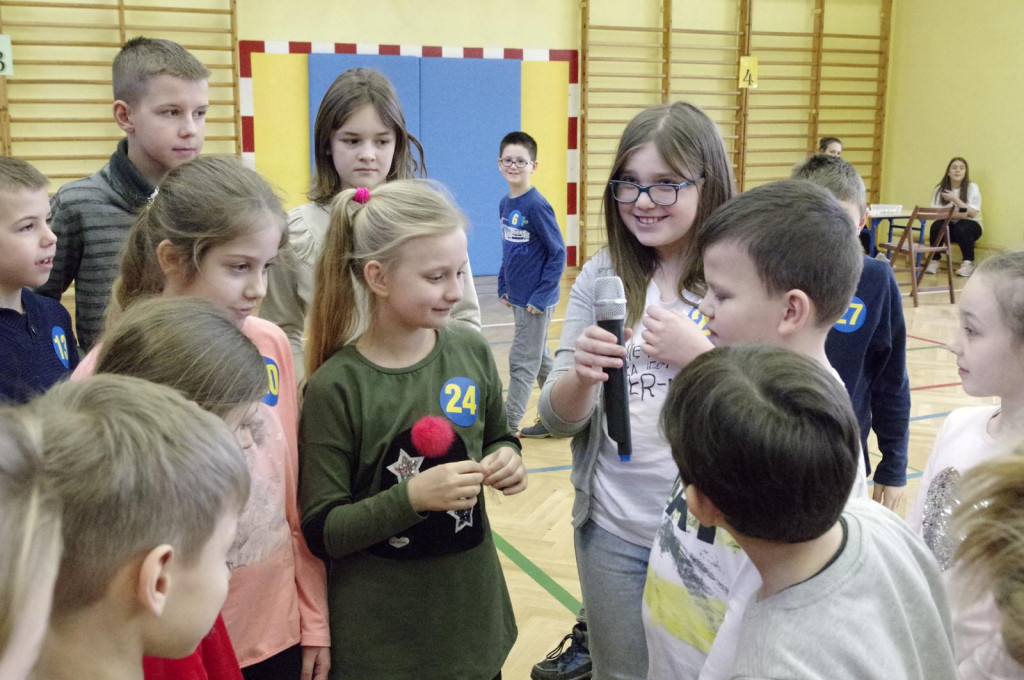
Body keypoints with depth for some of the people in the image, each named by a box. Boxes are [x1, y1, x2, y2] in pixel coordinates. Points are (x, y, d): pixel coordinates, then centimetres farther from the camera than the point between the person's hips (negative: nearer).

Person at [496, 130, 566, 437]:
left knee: (523, 360, 0)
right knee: (540, 357, 16)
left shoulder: (537, 206, -17)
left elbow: (558, 253, -16)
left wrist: (541, 297, -17)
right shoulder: (505, 205, 5)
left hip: (536, 300, -8)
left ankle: (508, 423, 10)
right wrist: (503, 286, 12)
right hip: (517, 297, 8)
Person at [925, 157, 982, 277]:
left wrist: (955, 200, -24)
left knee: (961, 228, -36)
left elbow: (972, 213, -14)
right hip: (950, 225, 2)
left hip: (969, 225, -2)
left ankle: (968, 263, -19)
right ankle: (934, 261, -15)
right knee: (936, 225, -30)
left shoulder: (972, 188, -6)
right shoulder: (940, 189, 0)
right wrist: (952, 214, -27)